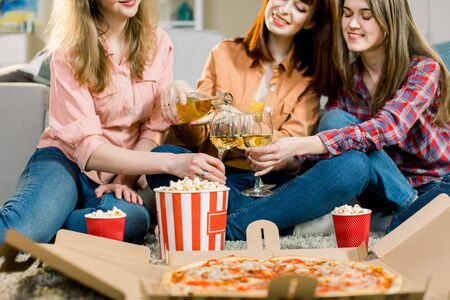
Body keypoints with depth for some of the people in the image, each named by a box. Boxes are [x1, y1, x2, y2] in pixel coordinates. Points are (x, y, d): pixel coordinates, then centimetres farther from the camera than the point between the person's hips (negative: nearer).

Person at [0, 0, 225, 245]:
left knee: (134, 220, -36)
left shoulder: (158, 43, 3)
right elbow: (86, 147, -17)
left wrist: (125, 180, -15)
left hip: (122, 174, 5)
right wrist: (171, 163, -29)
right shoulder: (71, 51, -9)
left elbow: (154, 128, 3)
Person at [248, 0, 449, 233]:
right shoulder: (347, 75, 0)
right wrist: (285, 156, -32)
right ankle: (410, 208, -16)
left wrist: (300, 146, -43)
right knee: (333, 120, -22)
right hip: (386, 187, 5)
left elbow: (387, 127, -32)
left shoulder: (424, 69, -15)